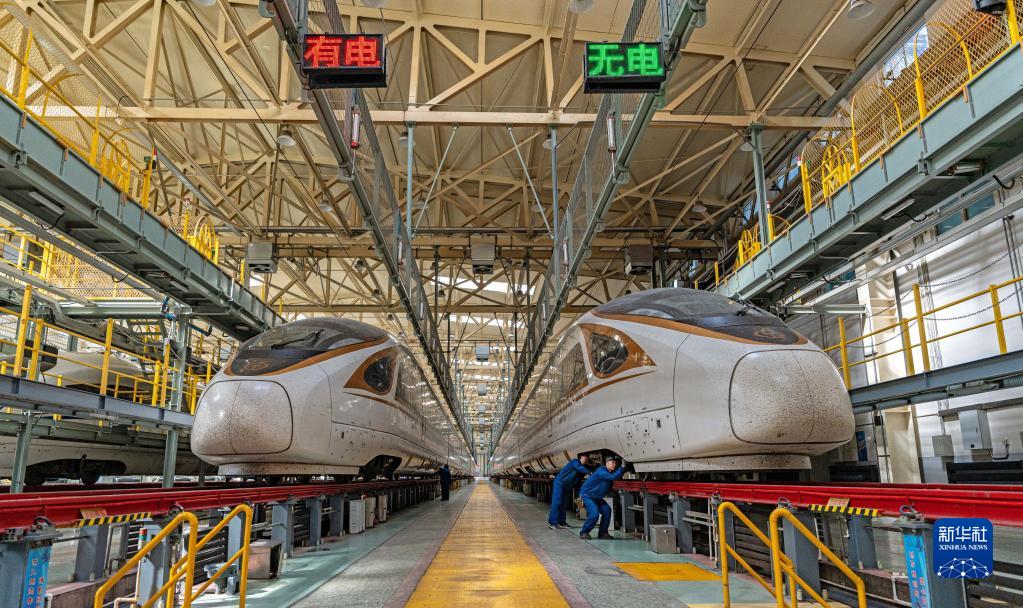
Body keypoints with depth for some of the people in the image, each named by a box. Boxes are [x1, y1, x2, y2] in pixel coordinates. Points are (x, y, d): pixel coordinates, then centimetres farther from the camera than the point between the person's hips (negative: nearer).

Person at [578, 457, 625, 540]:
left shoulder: (610, 473, 3)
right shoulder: (601, 471, -26)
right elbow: (613, 477, -37)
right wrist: (622, 468, -33)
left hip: (597, 497, 9)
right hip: (587, 495, -9)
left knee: (607, 510, -4)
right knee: (594, 514, -21)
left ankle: (602, 533, 7)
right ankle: (584, 533, -5)